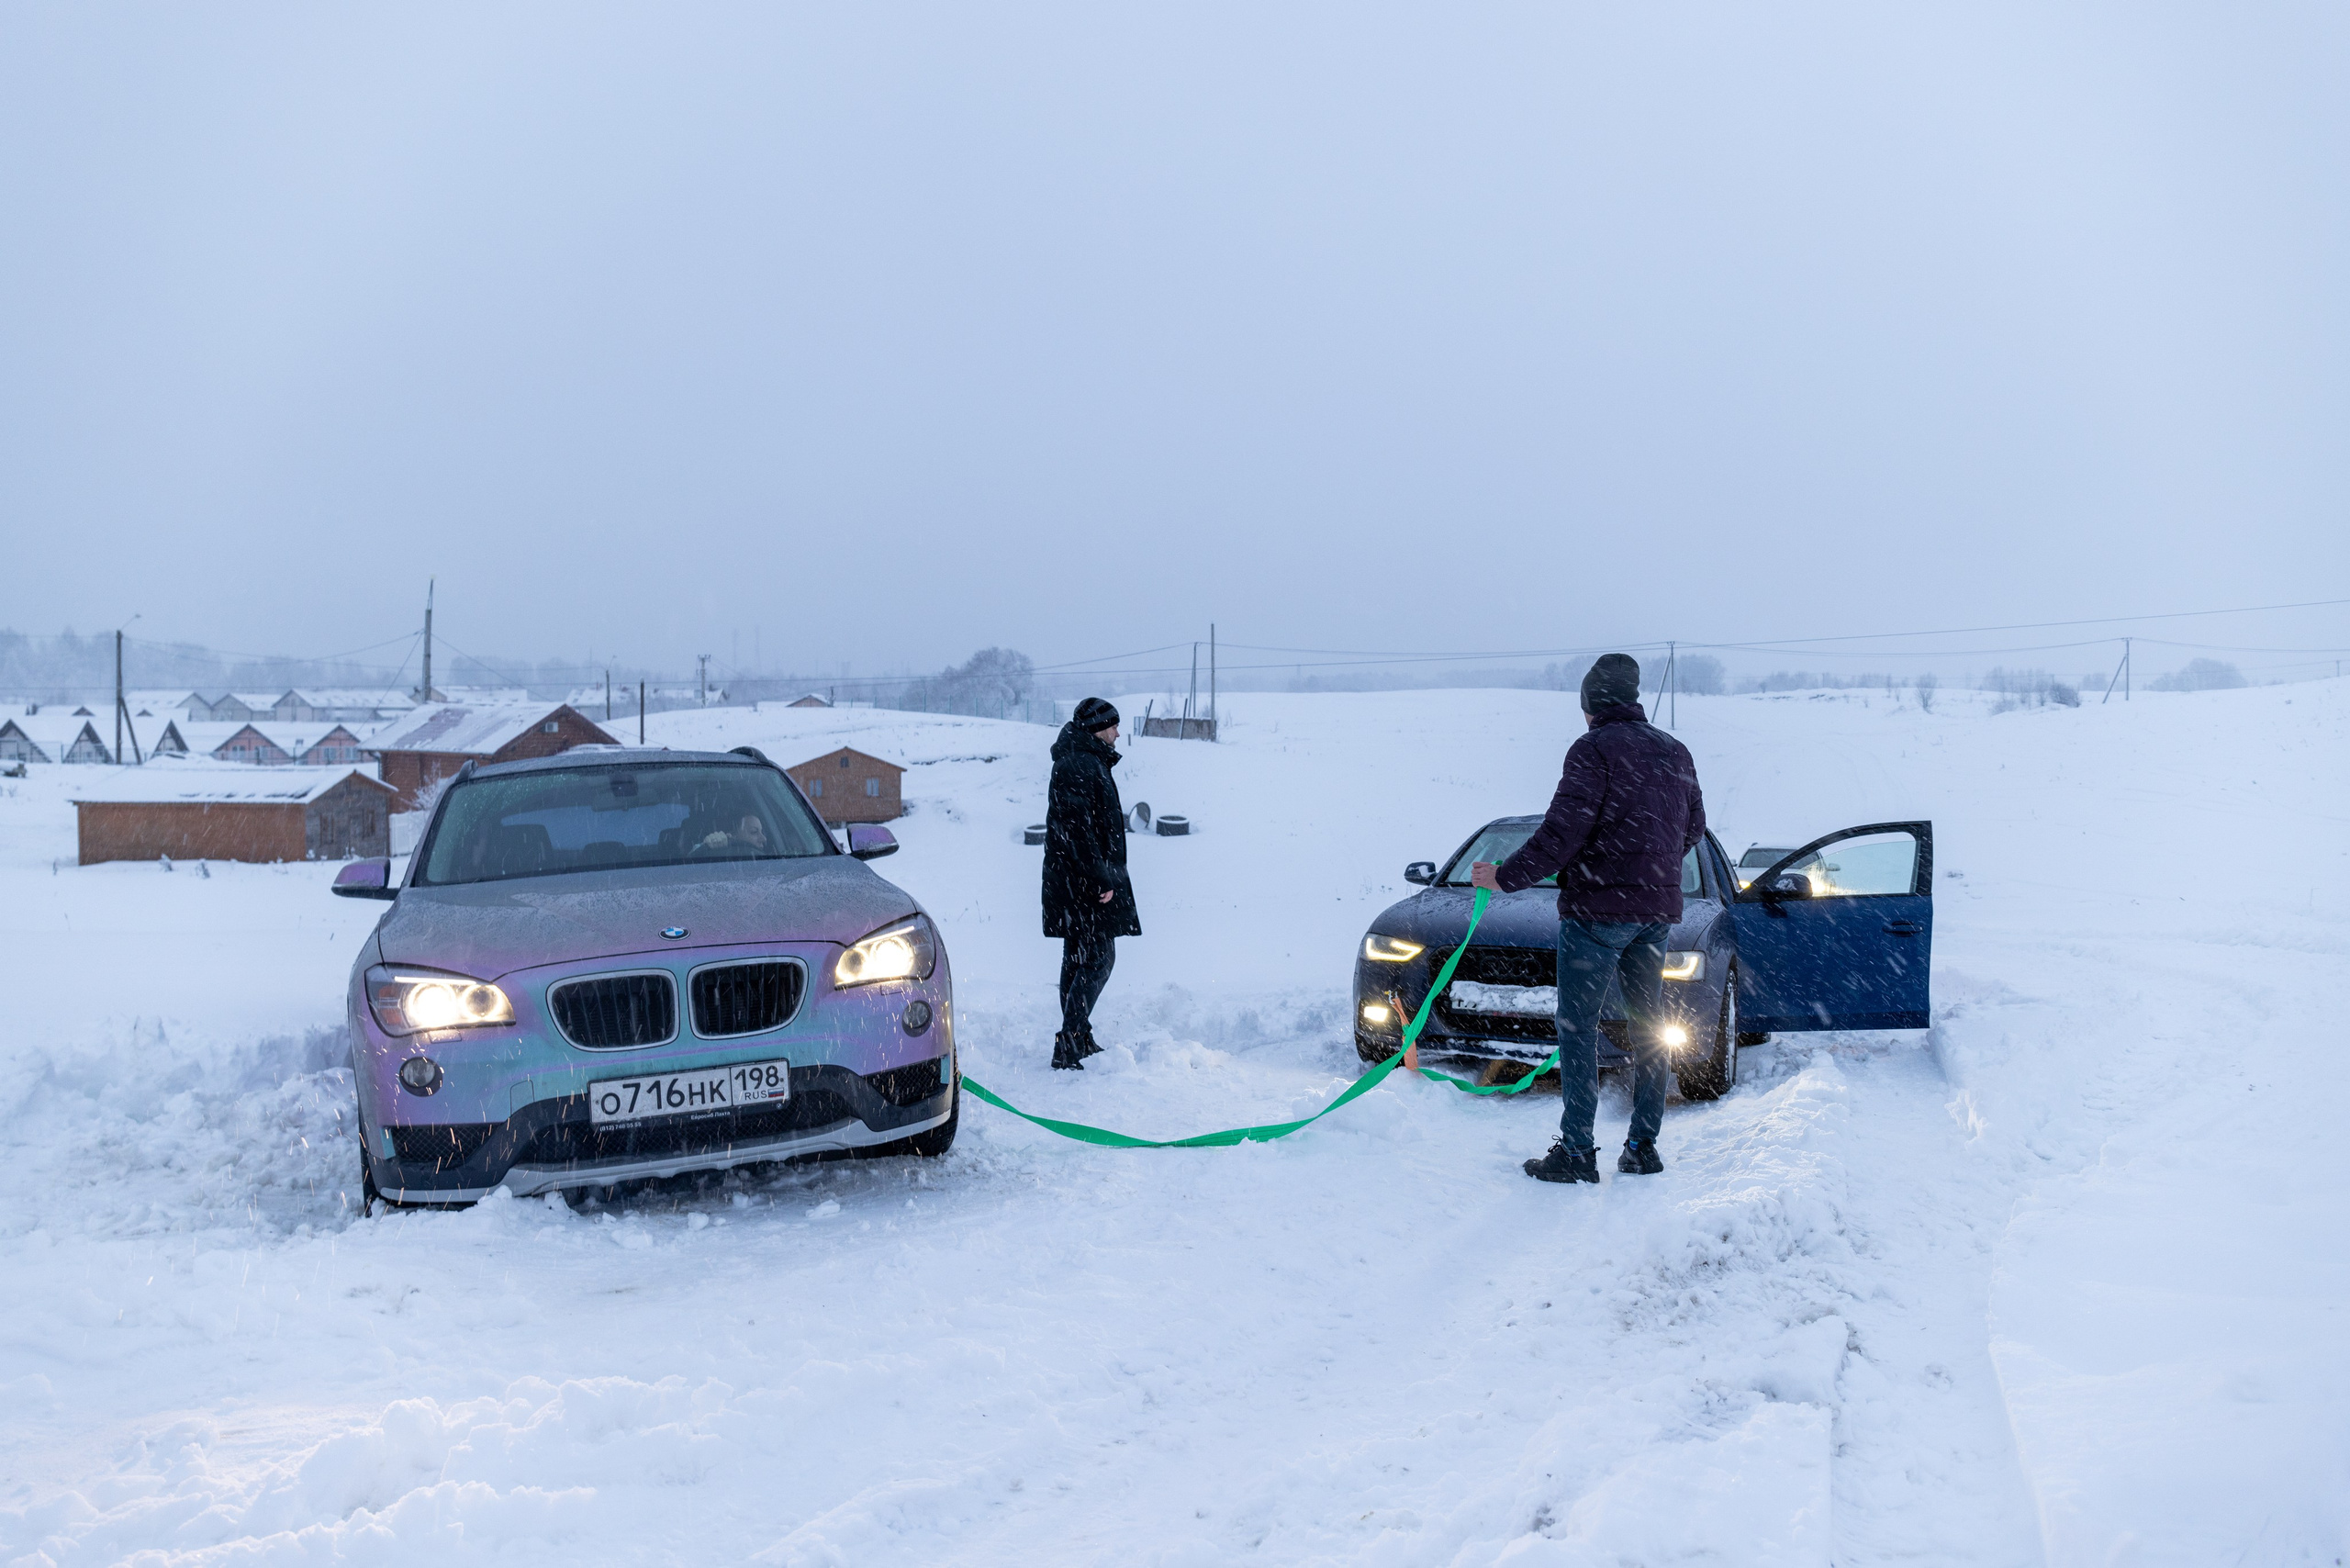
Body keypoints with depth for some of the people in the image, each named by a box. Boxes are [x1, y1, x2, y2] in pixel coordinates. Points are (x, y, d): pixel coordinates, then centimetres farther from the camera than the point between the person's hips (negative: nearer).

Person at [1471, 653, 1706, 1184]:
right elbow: (1694, 828, 21)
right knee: (1648, 1026, 13)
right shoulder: (1675, 752, 12)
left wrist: (1507, 877, -10)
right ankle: (1643, 1146, 16)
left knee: (1578, 1027, -2)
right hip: (1656, 910, 7)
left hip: (1598, 906, -7)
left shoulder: (1595, 748, -11)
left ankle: (1577, 1150, -4)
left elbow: (1564, 829, -18)